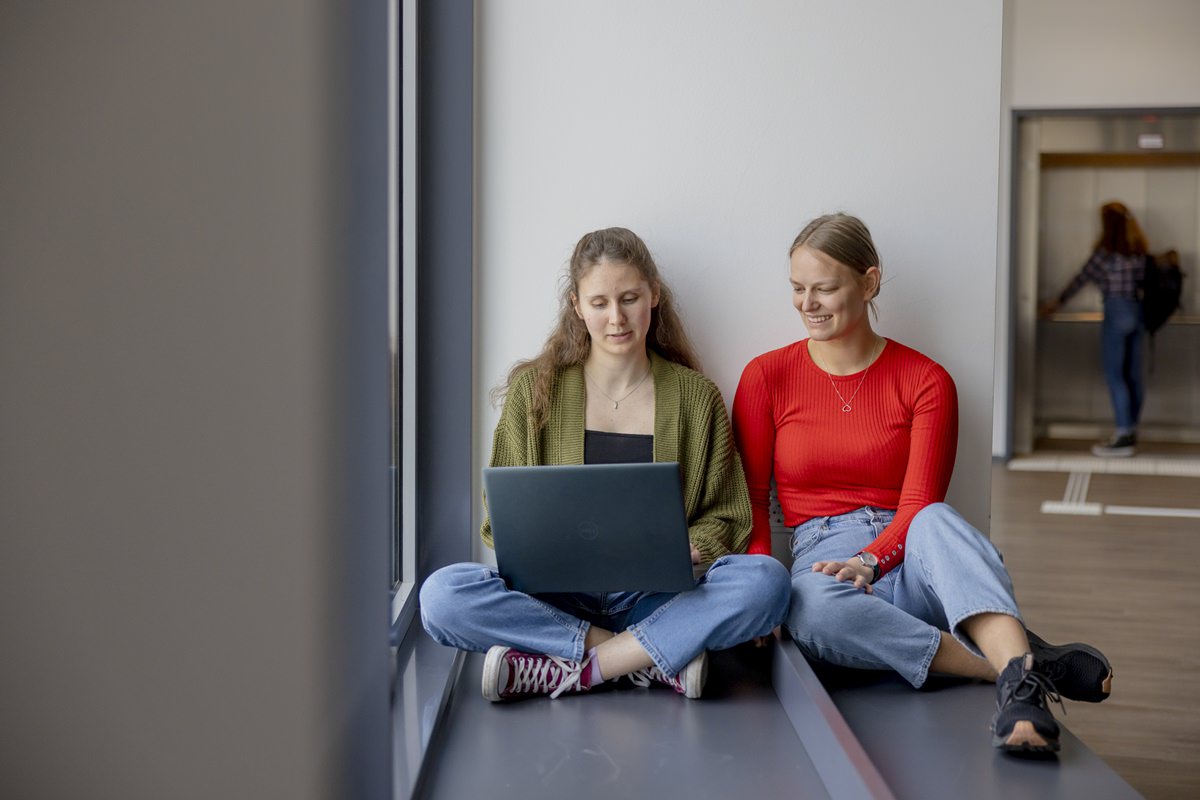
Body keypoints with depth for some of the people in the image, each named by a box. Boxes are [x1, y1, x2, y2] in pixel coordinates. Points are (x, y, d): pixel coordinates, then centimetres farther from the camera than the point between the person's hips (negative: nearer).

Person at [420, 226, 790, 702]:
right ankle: (657, 660, -23)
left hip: (654, 598, 0)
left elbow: (727, 520, 10)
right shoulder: (534, 390, 8)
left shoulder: (695, 396, 9)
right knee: (443, 595, -29)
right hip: (555, 598, 0)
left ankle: (556, 672, -26)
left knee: (766, 579, -29)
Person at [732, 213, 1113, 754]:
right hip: (819, 558, 0)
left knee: (935, 521, -37)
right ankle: (1021, 663, -38)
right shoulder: (767, 377, 7)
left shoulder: (925, 381, 5)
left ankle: (1020, 679, -55)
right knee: (812, 608, -39)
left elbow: (919, 506, -1)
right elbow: (751, 499, 7)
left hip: (903, 560, 0)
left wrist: (868, 563, -21)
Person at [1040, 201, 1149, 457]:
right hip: (1136, 309, 7)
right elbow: (1140, 278, 11)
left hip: (1117, 310, -7)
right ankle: (1131, 433, 13)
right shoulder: (1138, 247, 10)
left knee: (1114, 375, -5)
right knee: (1133, 375, 9)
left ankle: (1123, 437, -8)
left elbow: (1084, 276, -3)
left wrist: (1057, 302, 6)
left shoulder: (1109, 247, -9)